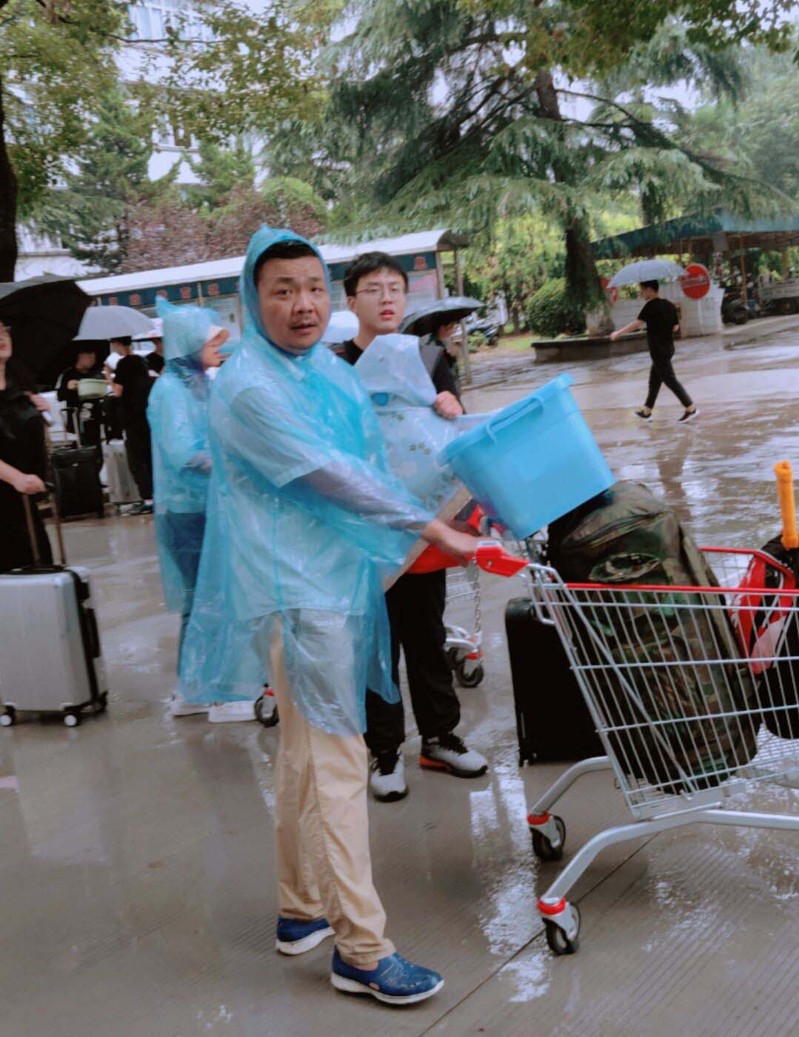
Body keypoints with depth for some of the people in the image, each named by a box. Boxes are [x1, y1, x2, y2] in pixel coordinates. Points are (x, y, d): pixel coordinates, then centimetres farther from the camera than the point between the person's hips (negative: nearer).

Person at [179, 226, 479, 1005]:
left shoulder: (329, 371, 11)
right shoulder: (249, 386, -17)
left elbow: (368, 464, 20)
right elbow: (331, 476, -20)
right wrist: (431, 529, -18)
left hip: (339, 580, 9)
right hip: (295, 590, -9)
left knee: (307, 749, 17)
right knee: (337, 760, -7)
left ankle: (301, 909, 32)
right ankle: (360, 952, 3)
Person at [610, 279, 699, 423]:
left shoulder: (651, 306, -15)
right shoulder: (670, 305, 8)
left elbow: (637, 323, -19)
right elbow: (675, 327, 11)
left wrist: (618, 333, -12)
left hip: (658, 350, -9)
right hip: (667, 348, 9)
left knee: (670, 380, -4)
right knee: (654, 380, 15)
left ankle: (691, 408, -5)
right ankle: (647, 411, 22)